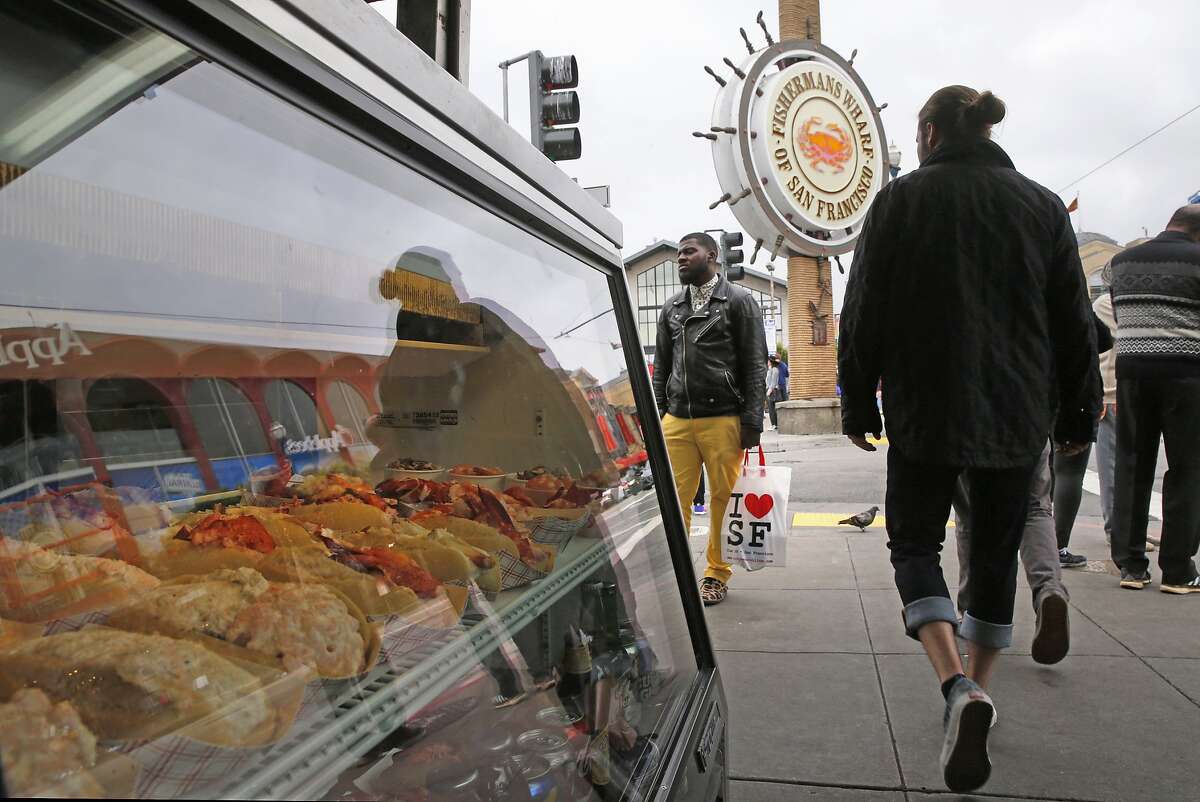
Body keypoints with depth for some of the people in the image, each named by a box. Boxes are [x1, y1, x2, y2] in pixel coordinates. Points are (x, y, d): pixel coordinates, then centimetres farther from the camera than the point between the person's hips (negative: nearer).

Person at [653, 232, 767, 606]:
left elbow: (755, 365, 0)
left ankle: (717, 574, 14)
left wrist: (751, 419, -7)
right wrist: (657, 414, 11)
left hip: (723, 419, -3)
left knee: (724, 499, 2)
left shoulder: (738, 301, 5)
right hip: (676, 420, 4)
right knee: (673, 498, -1)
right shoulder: (670, 309, 18)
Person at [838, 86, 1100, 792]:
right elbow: (1074, 322, 9)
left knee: (915, 541, 7)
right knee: (996, 551, 16)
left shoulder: (899, 202, -1)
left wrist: (859, 405, 4)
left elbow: (863, 316, -4)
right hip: (1018, 416, 4)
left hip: (925, 412, -3)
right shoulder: (1042, 205, 8)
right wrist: (1078, 414, 16)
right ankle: (979, 687, 27)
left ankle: (959, 686, -13)